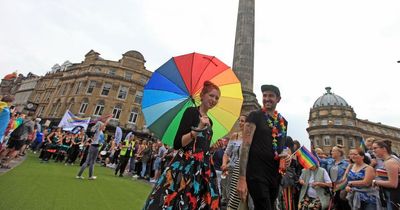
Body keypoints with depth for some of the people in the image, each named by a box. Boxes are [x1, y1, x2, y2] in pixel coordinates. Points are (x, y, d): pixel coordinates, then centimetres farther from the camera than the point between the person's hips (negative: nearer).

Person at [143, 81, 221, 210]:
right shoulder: (191, 112, -8)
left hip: (202, 169, 7)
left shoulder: (209, 121, 14)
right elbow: (177, 144, -17)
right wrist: (198, 130, -25)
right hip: (184, 166, -7)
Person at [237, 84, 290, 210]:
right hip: (257, 174, -6)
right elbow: (245, 146, -14)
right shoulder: (255, 116, -7)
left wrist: (287, 156, 0)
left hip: (275, 175, 7)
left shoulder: (283, 122, 12)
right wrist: (242, 178, -20)